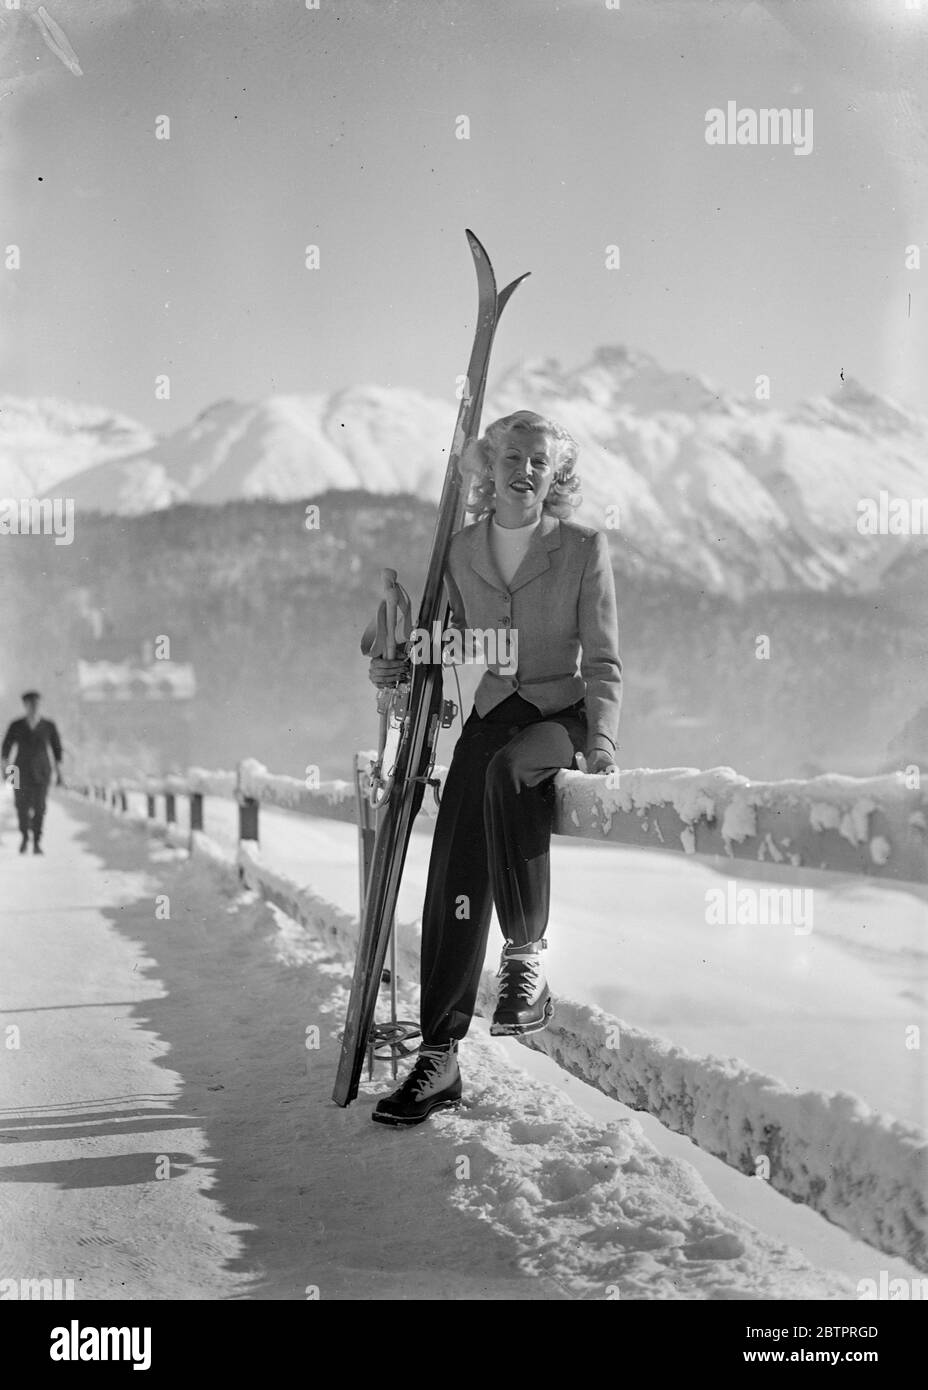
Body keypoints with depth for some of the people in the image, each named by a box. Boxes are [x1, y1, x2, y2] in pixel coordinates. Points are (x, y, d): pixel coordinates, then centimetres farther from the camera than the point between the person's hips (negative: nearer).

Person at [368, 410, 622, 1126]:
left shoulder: (584, 548, -2)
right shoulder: (463, 550, 8)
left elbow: (603, 663, -4)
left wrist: (601, 740, -19)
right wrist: (404, 664, -5)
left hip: (563, 715, -3)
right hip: (492, 713, 3)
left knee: (505, 767, -38)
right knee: (454, 876, -13)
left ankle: (527, 958, -24)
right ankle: (439, 1057, -7)